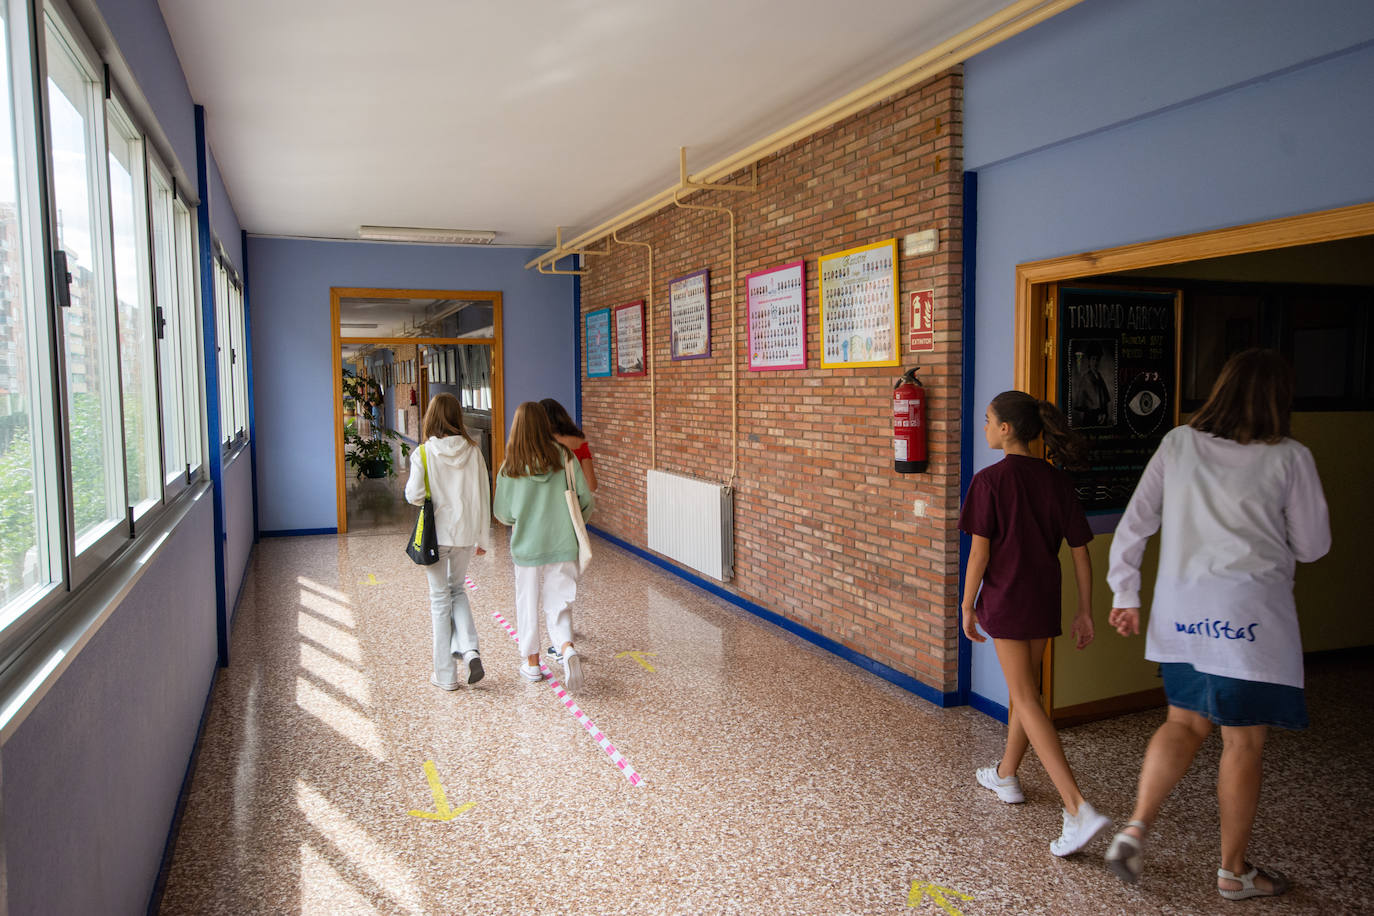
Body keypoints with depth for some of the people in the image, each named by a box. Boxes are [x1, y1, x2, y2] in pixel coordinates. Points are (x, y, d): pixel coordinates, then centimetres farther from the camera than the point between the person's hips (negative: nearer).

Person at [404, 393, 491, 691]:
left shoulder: (423, 453, -11)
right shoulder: (472, 451, -3)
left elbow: (414, 495, -15)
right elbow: (483, 496, 0)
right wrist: (483, 538, 9)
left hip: (436, 535, -3)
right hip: (465, 533, 3)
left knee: (440, 599, 9)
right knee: (457, 590, 23)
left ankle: (446, 675, 14)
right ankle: (469, 649, 3)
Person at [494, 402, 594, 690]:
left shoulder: (510, 468, -10)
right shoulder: (565, 459, -7)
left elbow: (503, 514, -2)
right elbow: (586, 499, -1)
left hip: (527, 547, -1)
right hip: (562, 546, 1)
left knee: (528, 604, 15)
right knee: (558, 604, 9)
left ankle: (532, 663, 25)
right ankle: (567, 647, -16)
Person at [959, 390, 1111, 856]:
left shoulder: (990, 480, -13)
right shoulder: (1057, 481, 3)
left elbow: (980, 551, -14)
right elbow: (1080, 551, 3)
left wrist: (967, 606, -4)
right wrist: (1085, 611, 10)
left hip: (1006, 601, -6)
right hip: (1045, 602, 6)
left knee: (1027, 701, -3)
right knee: (1024, 687, 21)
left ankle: (1079, 810, -12)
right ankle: (1005, 775, 39)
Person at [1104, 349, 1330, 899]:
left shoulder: (1178, 445, 3)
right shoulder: (1290, 458, -5)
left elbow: (1133, 525, 3)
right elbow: (1313, 546, 4)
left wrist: (1125, 595, 10)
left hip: (1181, 609, 4)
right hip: (1249, 613, -3)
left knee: (1185, 723, 19)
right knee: (1244, 744, 9)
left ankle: (1135, 828, 8)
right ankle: (1233, 871, 23)